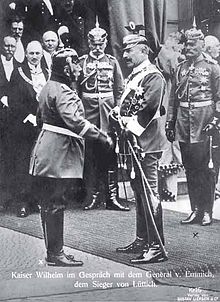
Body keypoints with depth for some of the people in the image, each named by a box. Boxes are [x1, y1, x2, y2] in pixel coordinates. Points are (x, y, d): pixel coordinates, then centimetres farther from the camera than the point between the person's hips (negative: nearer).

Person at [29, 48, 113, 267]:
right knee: (53, 204, -5)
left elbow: (40, 118, 26)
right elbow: (74, 121, -29)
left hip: (49, 152, 11)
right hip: (57, 154, -11)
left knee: (51, 203, 13)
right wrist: (101, 136, -26)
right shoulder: (62, 91, -16)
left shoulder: (50, 87, 16)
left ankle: (54, 252, 20)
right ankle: (55, 254, 3)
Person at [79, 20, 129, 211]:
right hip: (88, 109, 0)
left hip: (108, 110, 1)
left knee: (110, 154, -1)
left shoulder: (112, 62, 10)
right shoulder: (82, 62, 8)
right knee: (90, 154, 1)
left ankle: (112, 197, 4)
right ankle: (93, 196, 8)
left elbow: (120, 89, 9)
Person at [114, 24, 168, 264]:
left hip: (147, 144, -10)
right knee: (139, 192, 15)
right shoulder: (134, 75, 17)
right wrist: (121, 121, 1)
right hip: (133, 142, 10)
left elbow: (148, 111, -20)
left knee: (149, 193, -8)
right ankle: (142, 241, 26)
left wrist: (130, 129, -17)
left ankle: (157, 248, -2)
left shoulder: (153, 76, -12)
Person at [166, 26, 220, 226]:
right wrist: (170, 123, 12)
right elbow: (173, 98, 16)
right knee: (190, 169, 8)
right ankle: (196, 210, 17)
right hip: (184, 124, 5)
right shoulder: (181, 68, 14)